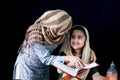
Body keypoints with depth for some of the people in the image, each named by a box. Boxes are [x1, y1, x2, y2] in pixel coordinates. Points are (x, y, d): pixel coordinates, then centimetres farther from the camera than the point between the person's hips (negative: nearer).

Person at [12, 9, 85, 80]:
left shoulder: (56, 33, -17)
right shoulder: (36, 36, -33)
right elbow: (46, 59, -34)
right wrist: (68, 58, -45)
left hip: (43, 70, 5)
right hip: (27, 68, -5)